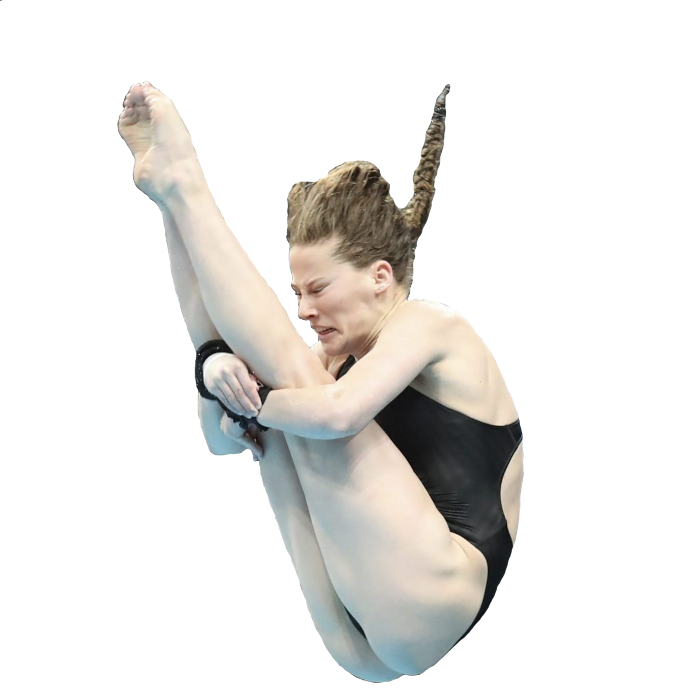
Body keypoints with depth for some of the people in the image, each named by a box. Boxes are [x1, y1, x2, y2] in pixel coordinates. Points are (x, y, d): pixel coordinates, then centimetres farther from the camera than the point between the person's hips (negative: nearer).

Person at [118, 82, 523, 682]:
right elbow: (222, 440, 8)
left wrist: (251, 403, -9)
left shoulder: (429, 323, -5)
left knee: (292, 376, -13)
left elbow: (337, 412, -25)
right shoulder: (344, 357, 18)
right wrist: (217, 373, -12)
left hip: (428, 606, -8)